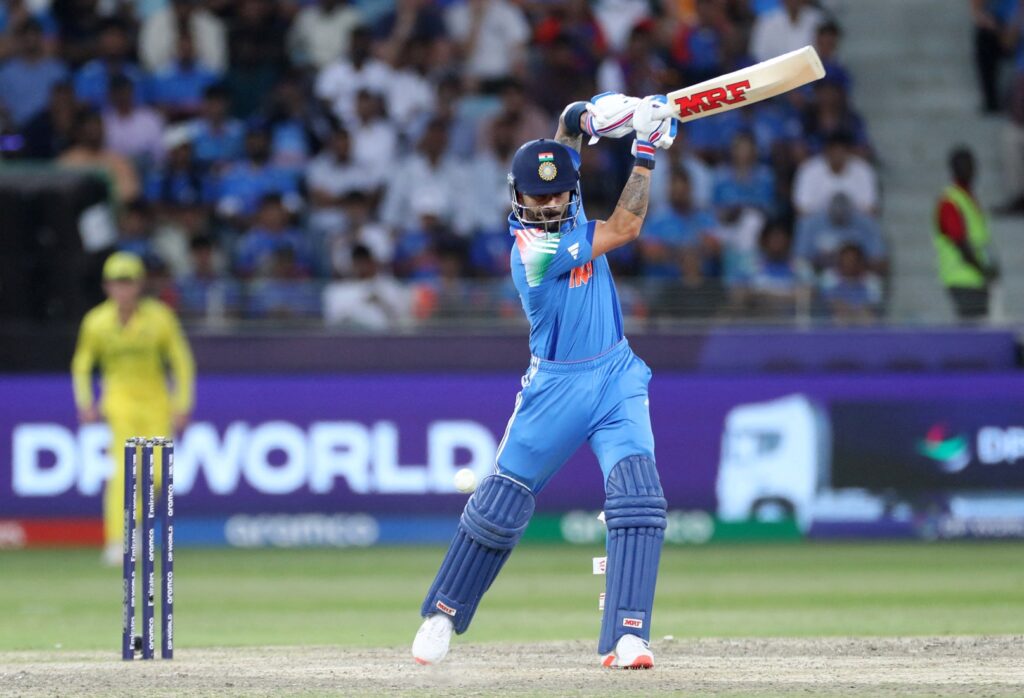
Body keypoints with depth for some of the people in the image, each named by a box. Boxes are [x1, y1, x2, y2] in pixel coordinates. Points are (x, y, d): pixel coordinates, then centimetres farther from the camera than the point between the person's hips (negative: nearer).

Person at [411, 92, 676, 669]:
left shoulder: (562, 202, -2)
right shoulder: (536, 248, -22)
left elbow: (569, 130, 10)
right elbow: (625, 229, -20)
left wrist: (583, 119, -13)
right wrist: (647, 150, -17)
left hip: (616, 377, 5)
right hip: (558, 386, -5)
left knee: (638, 496, -16)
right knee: (501, 503, 3)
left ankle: (627, 635, -20)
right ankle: (443, 614, 24)